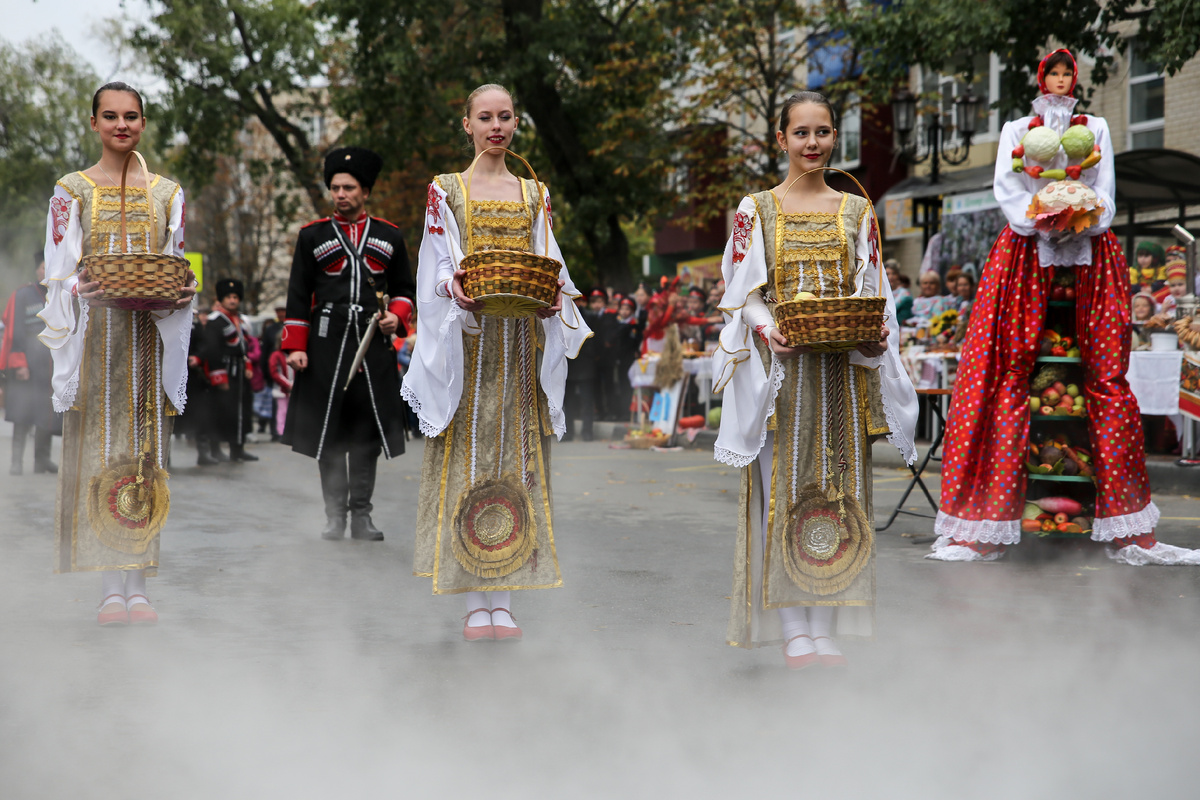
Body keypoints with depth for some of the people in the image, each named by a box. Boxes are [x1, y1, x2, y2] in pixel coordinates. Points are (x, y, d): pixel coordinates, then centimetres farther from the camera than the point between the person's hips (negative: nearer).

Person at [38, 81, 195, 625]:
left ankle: (138, 586, 4)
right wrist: (83, 289, -19)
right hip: (94, 334, -2)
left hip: (149, 334, 2)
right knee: (99, 451, -6)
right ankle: (111, 589, -2)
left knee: (145, 451, 0)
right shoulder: (72, 192, 6)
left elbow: (178, 269, 13)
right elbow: (59, 276, 2)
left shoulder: (166, 193, 12)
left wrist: (183, 293, -9)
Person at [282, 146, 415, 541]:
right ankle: (335, 515, 9)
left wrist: (397, 317, -3)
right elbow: (298, 295, 5)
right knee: (328, 432, 0)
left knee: (368, 431, 1)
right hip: (326, 344, -1)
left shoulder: (390, 236, 10)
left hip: (373, 344, 1)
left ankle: (362, 516, 9)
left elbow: (404, 288, 17)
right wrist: (295, 347, -2)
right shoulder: (313, 236, 6)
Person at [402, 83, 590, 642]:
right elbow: (437, 270, 0)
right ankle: (475, 604, -1)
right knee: (467, 456, -5)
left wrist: (552, 297, -13)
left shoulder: (535, 195, 15)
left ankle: (503, 601, 3)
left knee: (515, 455, 0)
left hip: (522, 340, 3)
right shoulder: (446, 191, 8)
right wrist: (455, 287, -22)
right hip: (466, 339, -2)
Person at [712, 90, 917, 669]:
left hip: (843, 367, 2)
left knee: (838, 483, 1)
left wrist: (876, 333, -11)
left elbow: (873, 292, 10)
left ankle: (826, 626, 7)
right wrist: (767, 329, -18)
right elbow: (743, 292, 1)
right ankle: (793, 630, 1)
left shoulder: (856, 211, 12)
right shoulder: (757, 209, 6)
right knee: (783, 486, -4)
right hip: (781, 363, -2)